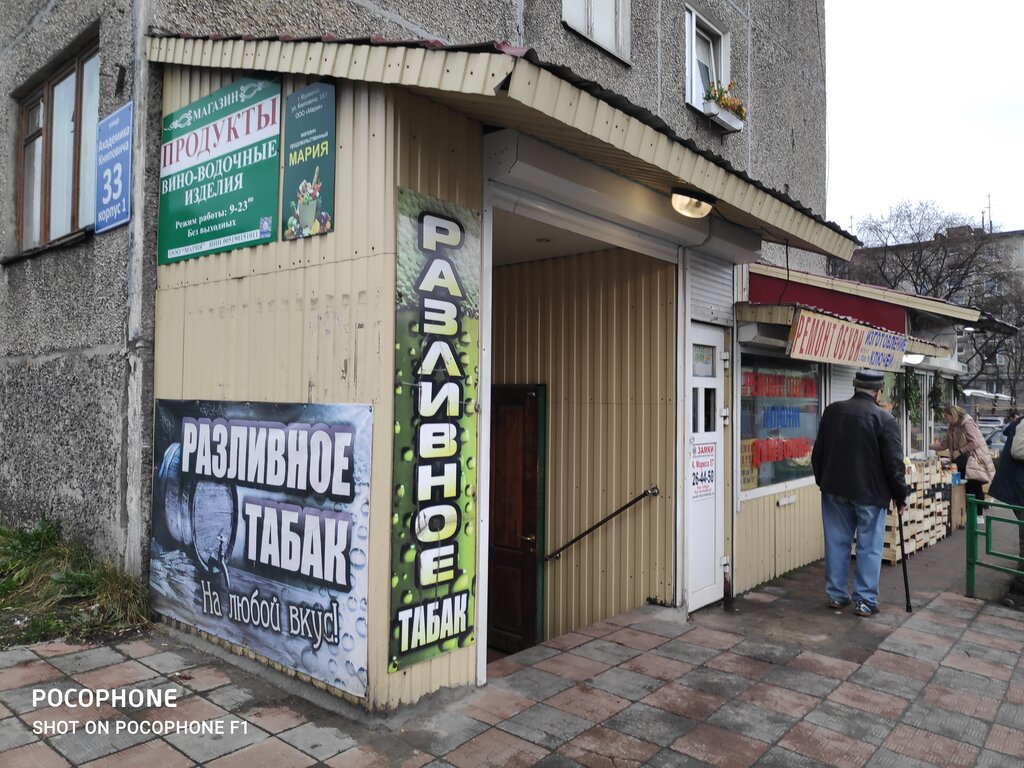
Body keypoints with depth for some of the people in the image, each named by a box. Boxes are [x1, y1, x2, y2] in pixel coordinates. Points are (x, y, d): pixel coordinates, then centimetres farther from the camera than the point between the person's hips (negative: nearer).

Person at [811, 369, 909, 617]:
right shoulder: (883, 418, -12)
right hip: (870, 493, -4)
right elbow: (894, 463, -11)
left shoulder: (832, 411, 2)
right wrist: (900, 496, -1)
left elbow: (817, 452, 9)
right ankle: (865, 600, 9)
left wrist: (822, 481, 20)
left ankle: (836, 595, 19)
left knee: (836, 542, 11)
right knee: (869, 547, 6)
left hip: (835, 489, 4)